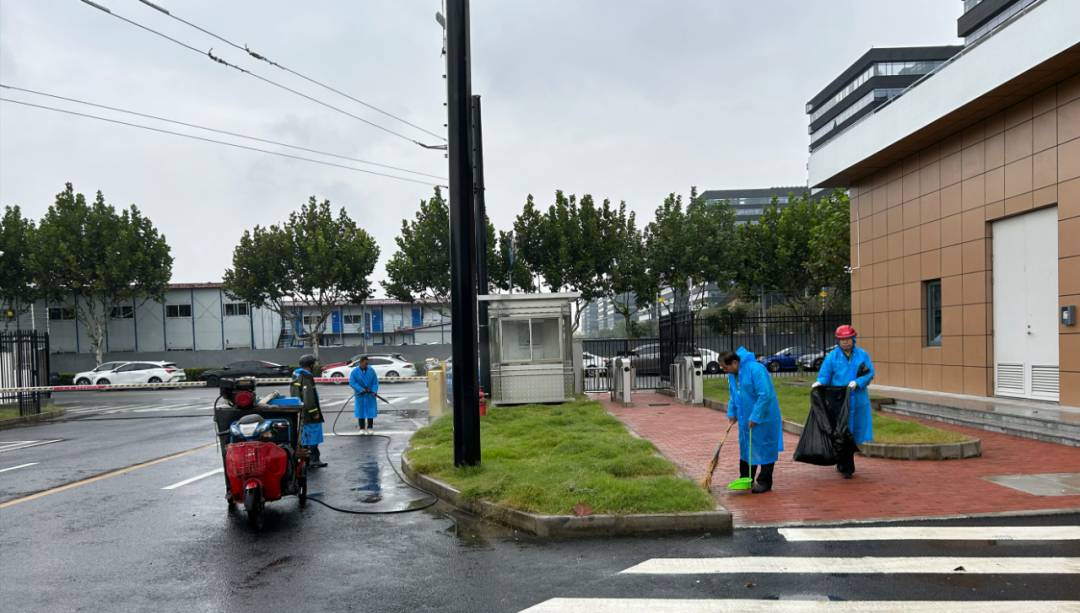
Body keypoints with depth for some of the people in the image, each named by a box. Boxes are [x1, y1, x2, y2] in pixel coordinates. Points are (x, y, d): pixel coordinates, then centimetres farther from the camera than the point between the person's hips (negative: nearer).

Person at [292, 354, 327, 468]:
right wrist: (314, 412, -17)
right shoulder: (306, 378, -17)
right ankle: (315, 460, -1)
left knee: (303, 436, 16)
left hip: (299, 412, 10)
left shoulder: (296, 376, 16)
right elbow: (308, 398, -22)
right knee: (312, 436, -4)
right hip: (307, 414, -10)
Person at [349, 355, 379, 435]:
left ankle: (370, 428, 13)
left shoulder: (371, 370, -4)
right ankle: (362, 428, 14)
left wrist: (374, 391, -14)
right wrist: (361, 389, -21)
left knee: (371, 410, 3)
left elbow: (375, 382, -1)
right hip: (360, 395, -1)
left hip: (370, 395, 1)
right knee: (360, 411, 4)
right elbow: (351, 382, -13)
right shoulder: (355, 371, -9)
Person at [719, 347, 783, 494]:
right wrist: (732, 412, 9)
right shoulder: (732, 374, 5)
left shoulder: (755, 370, -23)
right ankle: (745, 479, 27)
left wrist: (755, 417, -24)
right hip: (745, 418, 8)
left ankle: (764, 482, 8)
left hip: (763, 418, -8)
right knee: (745, 447, 15)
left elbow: (764, 395, -26)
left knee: (764, 447, -1)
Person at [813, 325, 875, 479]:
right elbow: (824, 375, 2)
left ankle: (843, 465, 24)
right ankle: (846, 467, 3)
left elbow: (870, 373, 2)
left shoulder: (863, 355, 8)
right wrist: (819, 383, -20)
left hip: (858, 401, 2)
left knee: (853, 432, 8)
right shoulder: (832, 357, 3)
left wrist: (857, 382, -15)